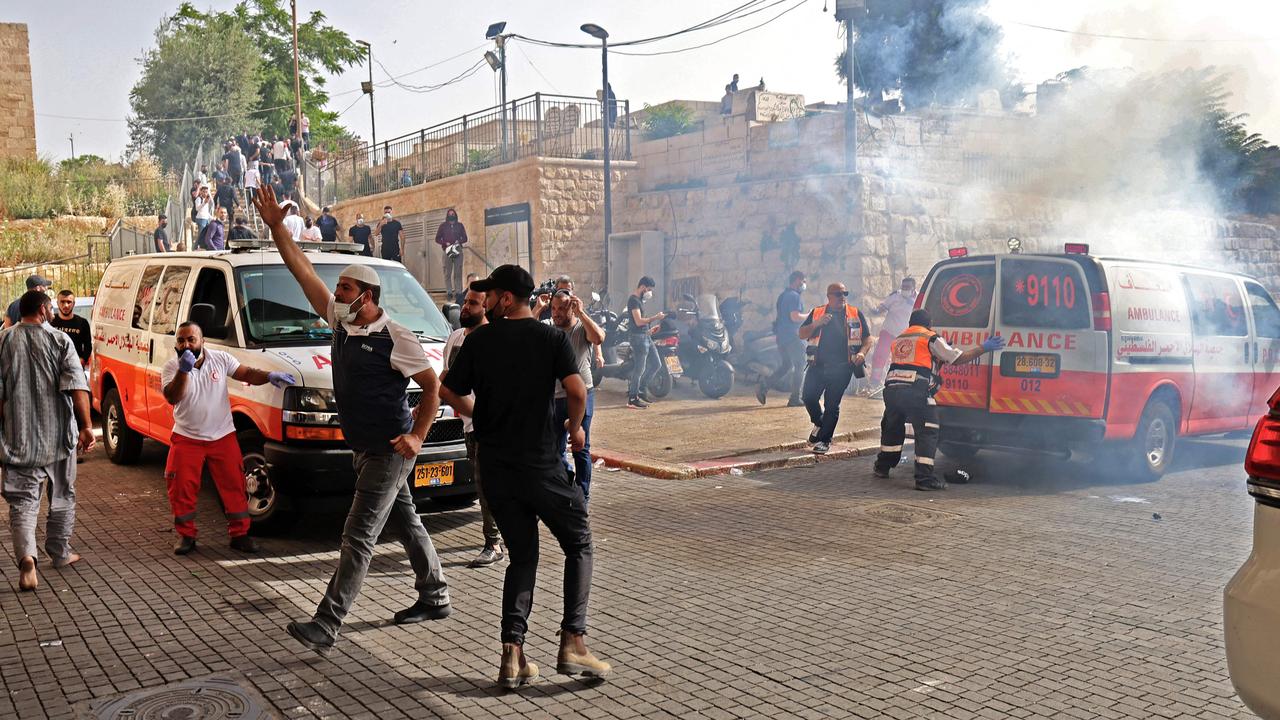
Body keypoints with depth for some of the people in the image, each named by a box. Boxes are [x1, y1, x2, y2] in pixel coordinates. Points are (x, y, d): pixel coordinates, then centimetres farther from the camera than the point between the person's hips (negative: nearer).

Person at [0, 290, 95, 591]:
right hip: (59, 435, 0)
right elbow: (78, 386, -14)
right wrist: (86, 425, -13)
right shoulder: (60, 340, -4)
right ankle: (60, 552, 29)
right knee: (62, 494, 17)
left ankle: (26, 557, -19)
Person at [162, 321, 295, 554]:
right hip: (186, 439, -1)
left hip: (223, 437, 1)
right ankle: (186, 535, 17)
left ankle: (239, 534, 11)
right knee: (181, 488, 0)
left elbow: (246, 373, 0)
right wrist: (183, 370, -33)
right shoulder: (172, 366, -6)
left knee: (234, 486, 1)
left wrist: (270, 376, -19)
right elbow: (171, 398, -20)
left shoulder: (220, 358, -3)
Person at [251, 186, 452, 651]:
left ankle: (327, 624, -9)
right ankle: (435, 598, 29)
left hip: (389, 451, -8)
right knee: (405, 521, 16)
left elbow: (432, 386, -10)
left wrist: (417, 437, -16)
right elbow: (302, 270, 5)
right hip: (362, 448, 8)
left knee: (359, 534, -9)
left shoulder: (395, 338, -15)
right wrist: (276, 227, -1)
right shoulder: (340, 322, 6)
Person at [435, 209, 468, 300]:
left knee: (458, 272, -4)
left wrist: (459, 241, -6)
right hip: (447, 251, -1)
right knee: (447, 272, -7)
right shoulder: (443, 226, 12)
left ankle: (458, 291, -5)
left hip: (458, 251, 1)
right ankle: (449, 292, -9)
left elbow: (465, 238, 15)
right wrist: (445, 243, -8)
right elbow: (437, 239, 9)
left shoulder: (460, 225, 15)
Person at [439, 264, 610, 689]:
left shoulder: (479, 340, 2)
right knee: (578, 544, 13)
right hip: (541, 463, -3)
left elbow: (448, 392, 3)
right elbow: (577, 390, -15)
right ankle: (572, 642, 2)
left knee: (521, 556, 13)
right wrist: (575, 427, 3)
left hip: (495, 465, 3)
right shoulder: (552, 339, -3)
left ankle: (512, 653, 2)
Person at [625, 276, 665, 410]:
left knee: (655, 364, 12)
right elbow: (638, 321, -21)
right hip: (638, 337, -10)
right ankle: (632, 399, -1)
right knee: (639, 369, -7)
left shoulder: (640, 300, 18)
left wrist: (650, 328, 17)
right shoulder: (633, 300, -13)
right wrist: (656, 317, -16)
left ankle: (640, 390, 21)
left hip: (646, 336, 10)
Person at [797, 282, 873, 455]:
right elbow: (802, 335, 7)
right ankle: (819, 423, 23)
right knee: (808, 396, -6)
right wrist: (817, 324, -10)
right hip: (818, 364, 2)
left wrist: (862, 353, -9)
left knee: (832, 405, -1)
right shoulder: (817, 312, 11)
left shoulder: (855, 314, 9)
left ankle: (824, 440, 8)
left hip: (842, 367, -2)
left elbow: (867, 338, 11)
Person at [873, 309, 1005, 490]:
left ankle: (882, 467, 34)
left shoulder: (898, 340, 25)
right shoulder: (931, 339, 7)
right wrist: (984, 348, 15)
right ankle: (924, 478, -7)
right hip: (916, 392, -6)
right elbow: (957, 359, 8)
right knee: (927, 433, 0)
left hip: (892, 388, 6)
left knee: (892, 428, 25)